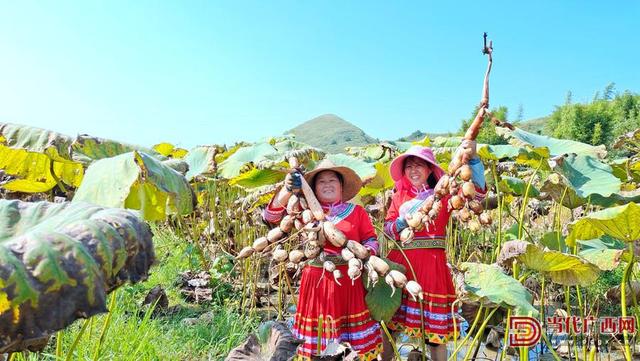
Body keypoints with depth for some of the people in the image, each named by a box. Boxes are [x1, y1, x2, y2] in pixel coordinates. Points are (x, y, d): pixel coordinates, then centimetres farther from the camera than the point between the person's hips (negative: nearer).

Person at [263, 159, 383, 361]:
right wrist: (288, 190, -15)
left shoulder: (356, 211, 5)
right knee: (316, 336, 13)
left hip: (350, 280, 0)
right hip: (317, 280, 1)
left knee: (363, 342, 8)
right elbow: (270, 215, -3)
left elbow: (372, 240, 4)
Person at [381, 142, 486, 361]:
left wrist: (473, 158, -23)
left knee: (436, 324, 5)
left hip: (432, 264, -3)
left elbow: (476, 192, -13)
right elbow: (386, 228, 7)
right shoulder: (399, 197, 10)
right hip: (400, 262, 3)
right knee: (389, 317, 11)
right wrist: (403, 223, -14)